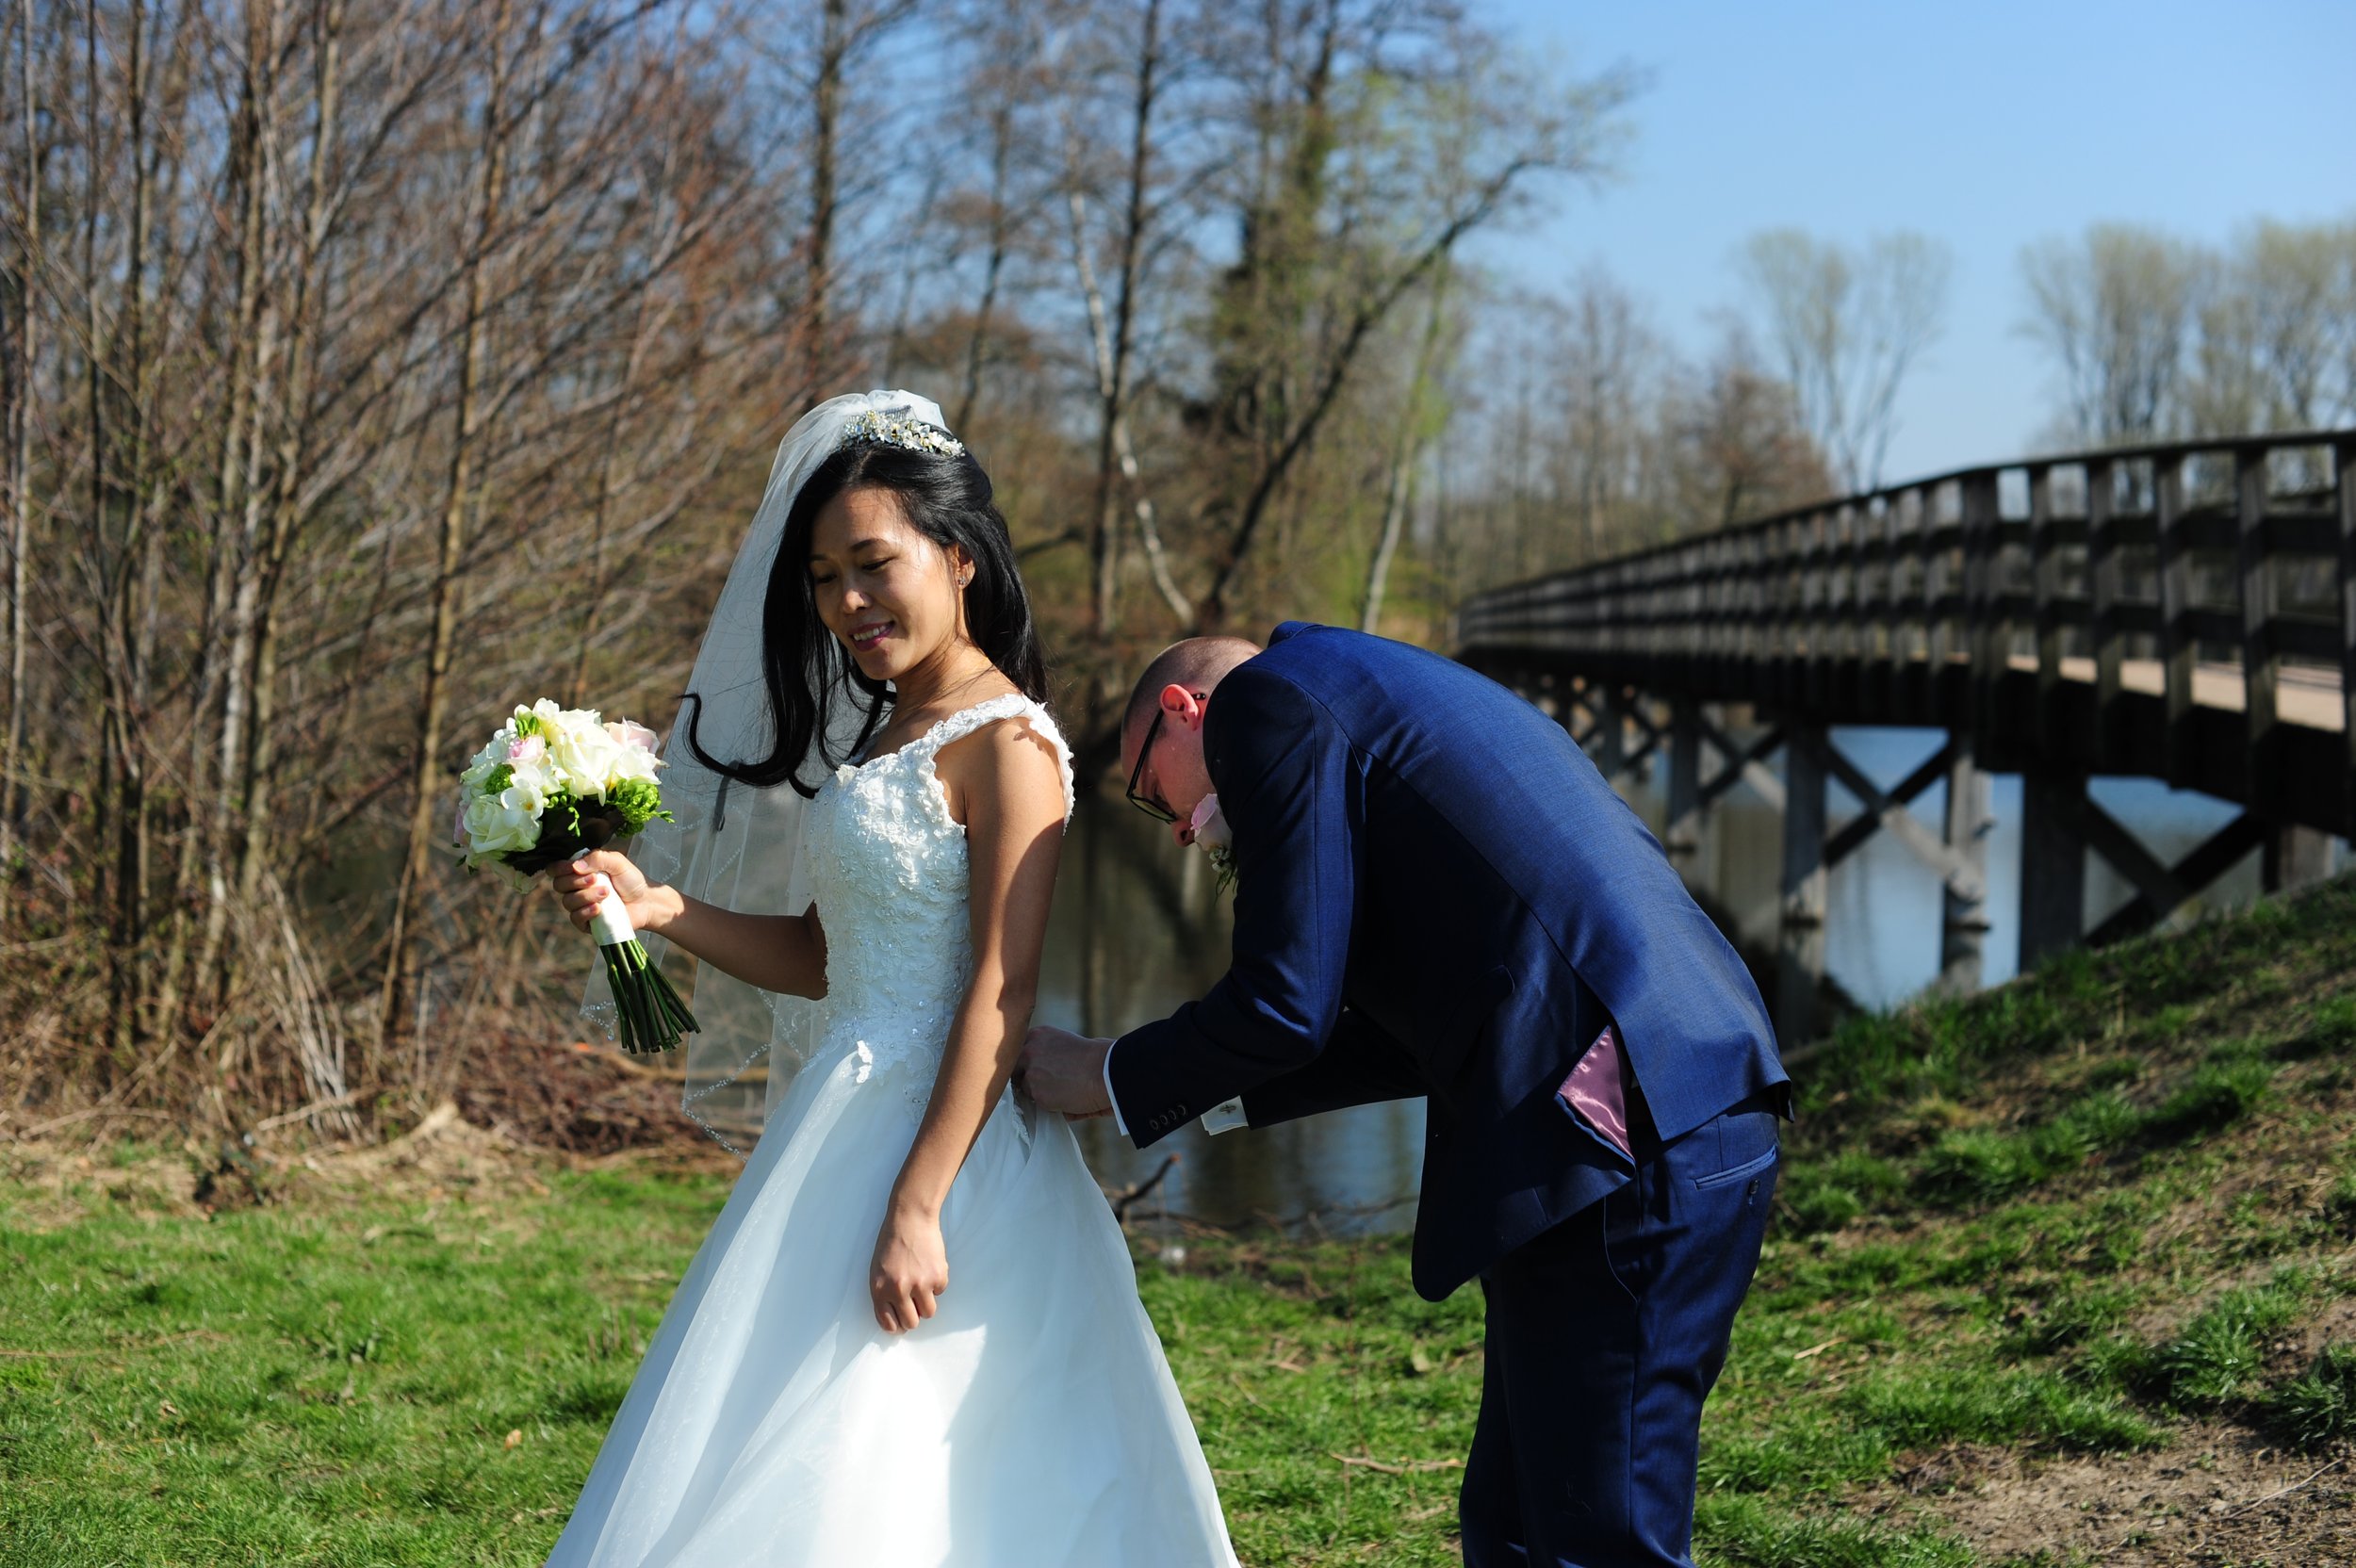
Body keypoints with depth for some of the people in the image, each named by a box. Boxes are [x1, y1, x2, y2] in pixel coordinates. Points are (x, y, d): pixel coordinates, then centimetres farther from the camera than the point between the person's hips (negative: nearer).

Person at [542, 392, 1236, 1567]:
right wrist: (659, 909, 3)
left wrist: (918, 1207, -22)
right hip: (843, 1123, 9)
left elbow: (1001, 993, -18)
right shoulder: (880, 738, 16)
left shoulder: (1004, 744, -12)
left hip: (935, 1140, -9)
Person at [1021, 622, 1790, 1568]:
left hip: (1627, 1155, -10)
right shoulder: (1382, 697, 28)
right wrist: (1200, 1089, 29)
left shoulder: (1265, 693, -1)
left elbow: (1286, 1002, -7)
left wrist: (1110, 1080, 9)